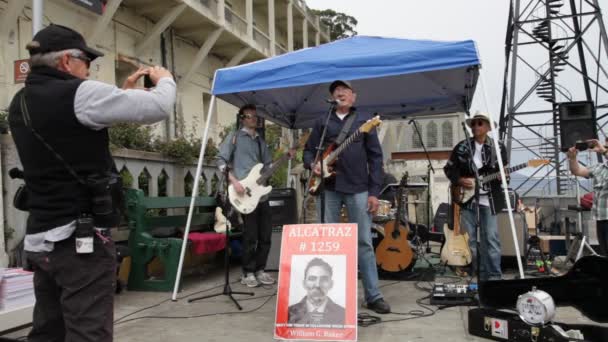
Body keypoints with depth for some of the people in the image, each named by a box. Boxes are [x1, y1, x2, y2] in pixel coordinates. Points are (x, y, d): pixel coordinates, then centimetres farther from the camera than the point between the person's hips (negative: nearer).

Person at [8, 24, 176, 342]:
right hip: (81, 238, -9)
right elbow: (159, 107, -12)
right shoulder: (77, 94, -14)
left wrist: (125, 91, 23)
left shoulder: (21, 103, 11)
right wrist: (164, 79, 8)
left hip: (39, 238, 9)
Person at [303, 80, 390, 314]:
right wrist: (313, 164, -11)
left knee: (364, 242, -1)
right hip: (327, 187, 2)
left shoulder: (364, 120, 8)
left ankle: (373, 296, 6)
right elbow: (308, 150, 13)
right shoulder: (322, 122, 13)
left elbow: (375, 157, 4)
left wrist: (374, 191, -4)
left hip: (358, 188, -1)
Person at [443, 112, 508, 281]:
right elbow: (448, 168, 8)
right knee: (468, 239, 4)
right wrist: (460, 180, -8)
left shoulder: (498, 148, 5)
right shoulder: (461, 147, 6)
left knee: (491, 239, -2)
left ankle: (493, 276, 6)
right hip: (467, 198, 1)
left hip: (489, 199, -1)